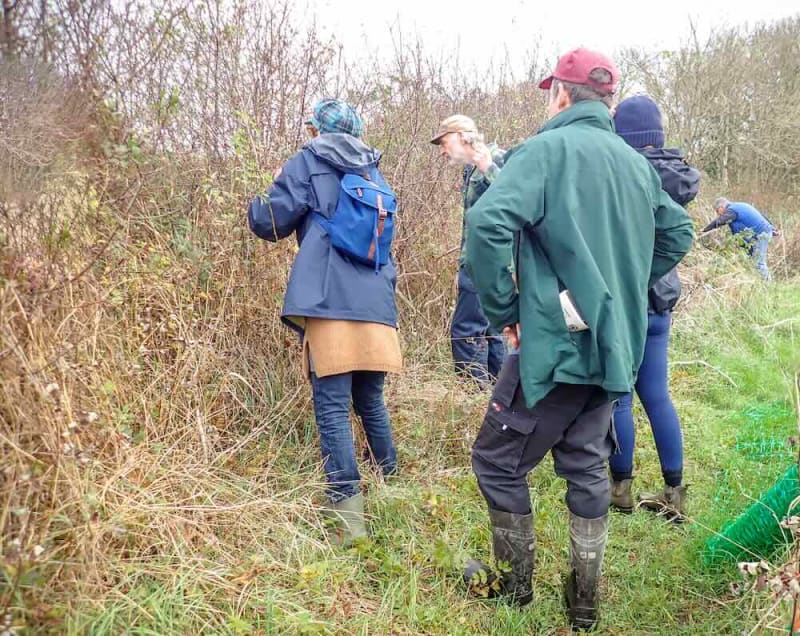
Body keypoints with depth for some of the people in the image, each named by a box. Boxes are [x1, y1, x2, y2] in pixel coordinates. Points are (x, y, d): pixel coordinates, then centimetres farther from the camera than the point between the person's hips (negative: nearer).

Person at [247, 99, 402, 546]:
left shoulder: (309, 164, 4)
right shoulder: (374, 173, 21)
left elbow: (269, 222, 2)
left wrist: (258, 203, 22)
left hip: (331, 303, -5)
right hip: (377, 303, 6)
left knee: (333, 407, -6)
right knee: (371, 401, 18)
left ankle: (349, 515, -10)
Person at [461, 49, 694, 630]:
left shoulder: (546, 150, -10)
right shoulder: (636, 162, 11)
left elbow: (488, 223, -24)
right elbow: (677, 234, 24)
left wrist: (504, 308, -13)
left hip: (556, 342, -7)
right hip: (615, 347, 7)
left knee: (498, 460, 9)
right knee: (587, 466, 17)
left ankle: (515, 586, 21)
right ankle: (585, 604, 25)